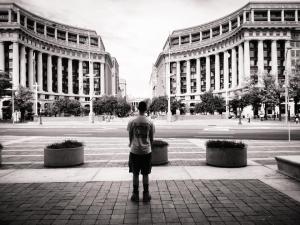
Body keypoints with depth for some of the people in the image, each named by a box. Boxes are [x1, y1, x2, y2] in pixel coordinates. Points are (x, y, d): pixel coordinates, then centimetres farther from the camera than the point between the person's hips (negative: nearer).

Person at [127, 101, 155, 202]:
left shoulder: (132, 122, -6)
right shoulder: (150, 122, -4)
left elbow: (130, 136, 4)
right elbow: (151, 138, 3)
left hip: (135, 151, 0)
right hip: (146, 151, 1)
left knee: (135, 174, 10)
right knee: (145, 174, 10)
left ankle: (135, 195, 16)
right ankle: (146, 195, 17)